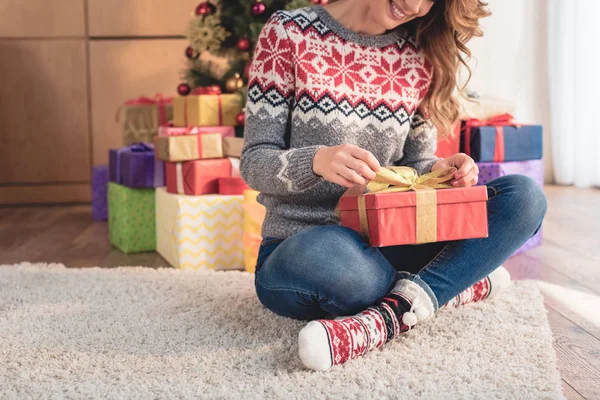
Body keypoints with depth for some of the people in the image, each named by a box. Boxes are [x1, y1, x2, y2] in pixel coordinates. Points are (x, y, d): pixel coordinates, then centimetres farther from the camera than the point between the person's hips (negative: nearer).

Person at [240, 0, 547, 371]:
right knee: (323, 257, -41)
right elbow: (253, 162, -7)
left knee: (524, 196, -16)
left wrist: (437, 170, -13)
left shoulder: (419, 58, 7)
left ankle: (386, 317, -30)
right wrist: (317, 161, -29)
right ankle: (468, 281, -14)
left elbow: (414, 164, 12)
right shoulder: (289, 32, -4)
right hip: (299, 250, -4)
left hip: (386, 239, 4)